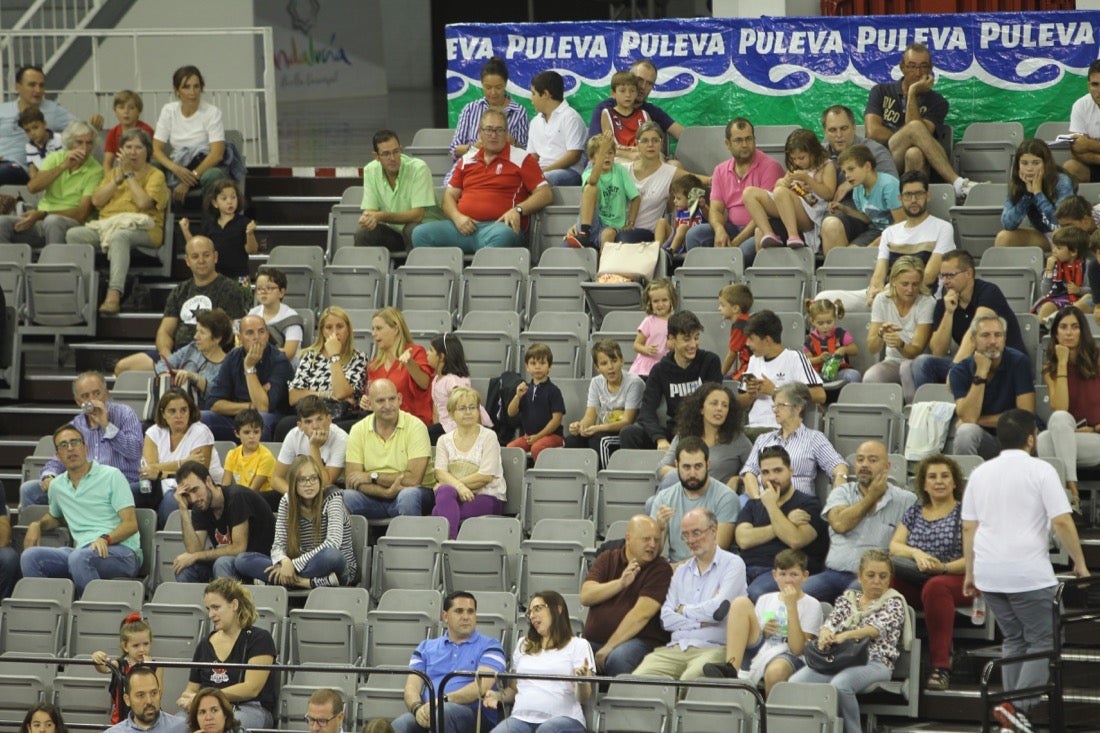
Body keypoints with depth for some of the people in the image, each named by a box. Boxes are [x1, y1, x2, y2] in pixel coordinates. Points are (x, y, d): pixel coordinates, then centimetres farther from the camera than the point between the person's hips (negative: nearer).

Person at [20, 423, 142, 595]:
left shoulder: (111, 476, 3)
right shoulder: (56, 486, 20)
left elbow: (131, 524, -3)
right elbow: (54, 516, 41)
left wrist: (106, 538, -23)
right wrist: (37, 524, 17)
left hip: (120, 551, -5)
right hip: (82, 550, 5)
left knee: (79, 557, -39)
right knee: (30, 556, -21)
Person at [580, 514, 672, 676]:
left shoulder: (661, 569, 0)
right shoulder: (608, 558, 14)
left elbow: (641, 614, -11)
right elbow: (586, 596, 1)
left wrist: (608, 648, -16)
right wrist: (620, 583, -14)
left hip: (639, 640, -4)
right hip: (593, 640, 4)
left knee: (618, 659, -37)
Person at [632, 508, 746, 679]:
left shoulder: (732, 564, 6)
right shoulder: (681, 571, 24)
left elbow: (718, 610, -9)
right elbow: (666, 618, 12)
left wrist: (684, 610, 8)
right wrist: (701, 622, -3)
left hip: (713, 648, -5)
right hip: (676, 649, 5)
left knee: (690, 679, -39)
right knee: (639, 677, -25)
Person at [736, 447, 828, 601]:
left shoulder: (808, 503, 12)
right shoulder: (753, 505, 26)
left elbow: (795, 540, -8)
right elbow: (743, 539, 4)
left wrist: (771, 505, 0)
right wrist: (787, 522, 0)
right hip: (747, 569, 4)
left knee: (756, 593, -39)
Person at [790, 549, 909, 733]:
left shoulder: (894, 602, 10)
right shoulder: (847, 599, 24)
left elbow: (879, 628, -8)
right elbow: (831, 622, 9)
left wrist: (846, 635, -27)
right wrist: (825, 635, -18)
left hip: (874, 661, -4)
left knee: (840, 685, -39)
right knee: (795, 682, -25)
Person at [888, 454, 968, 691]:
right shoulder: (913, 512, 21)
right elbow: (894, 546, 9)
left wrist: (944, 568, -22)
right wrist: (916, 553, -13)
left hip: (956, 579, -4)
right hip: (914, 581, 4)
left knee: (935, 587, -40)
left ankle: (941, 666, -41)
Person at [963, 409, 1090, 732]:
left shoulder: (980, 473, 12)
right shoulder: (1040, 471, -5)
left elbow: (968, 527, 13)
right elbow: (1062, 522, -11)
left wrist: (971, 573, 20)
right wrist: (1080, 564, -1)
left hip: (989, 573, 6)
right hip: (1028, 573, -6)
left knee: (1014, 639, 17)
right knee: (1043, 642, 2)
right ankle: (1019, 706, -15)